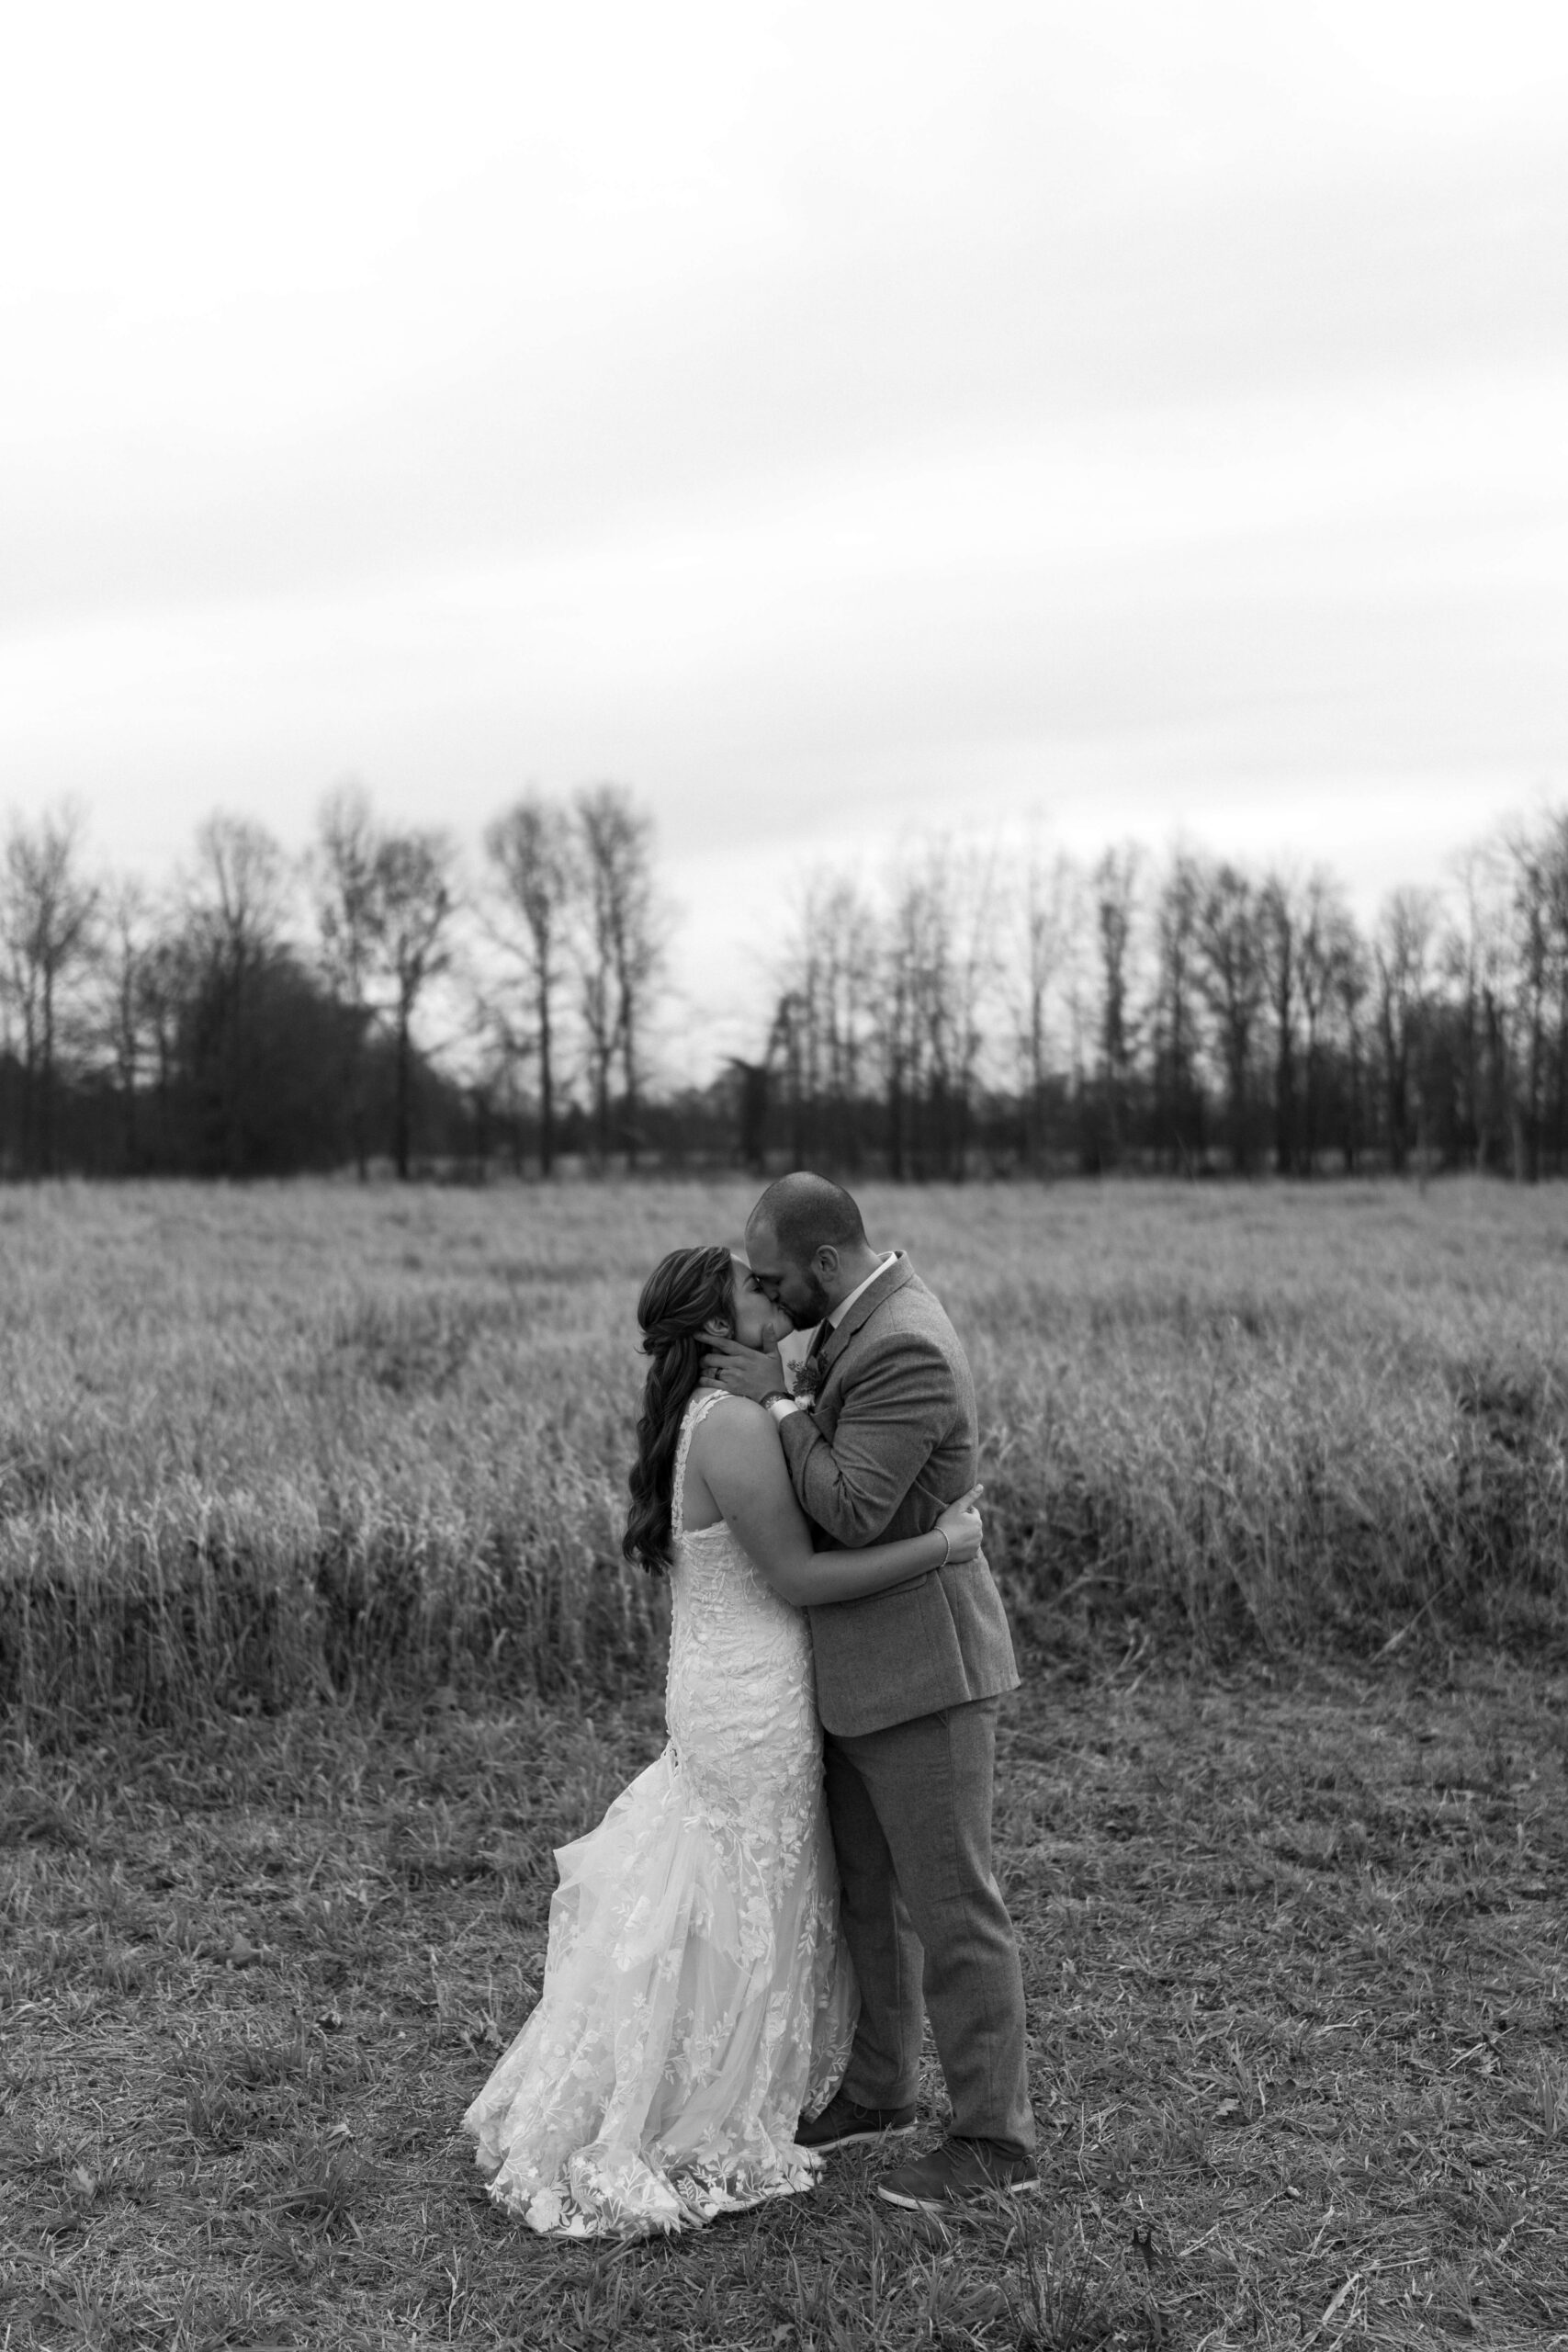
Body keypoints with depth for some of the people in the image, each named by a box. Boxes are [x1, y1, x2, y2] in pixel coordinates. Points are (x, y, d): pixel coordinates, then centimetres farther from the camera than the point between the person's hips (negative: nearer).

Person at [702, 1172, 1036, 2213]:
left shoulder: (906, 1350, -26)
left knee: (950, 1903, 1)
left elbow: (852, 1514, -26)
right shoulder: (869, 1313, 6)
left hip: (922, 1668, -10)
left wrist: (779, 1401, -19)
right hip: (862, 1666, 10)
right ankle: (880, 2089, 36)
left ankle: (996, 2140, 14)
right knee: (864, 1886, 20)